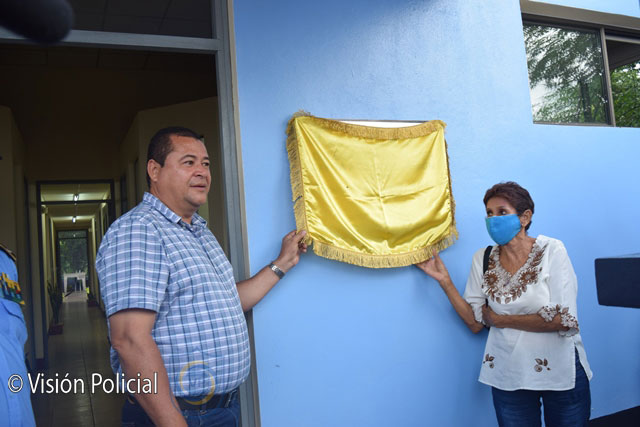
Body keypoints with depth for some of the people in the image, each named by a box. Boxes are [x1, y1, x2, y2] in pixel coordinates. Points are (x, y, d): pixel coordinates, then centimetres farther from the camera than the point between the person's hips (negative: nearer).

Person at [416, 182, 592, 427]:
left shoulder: (551, 250, -11)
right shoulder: (482, 259, -1)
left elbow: (563, 320, -19)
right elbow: (475, 323, -2)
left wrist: (500, 320, -12)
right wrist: (444, 280, -10)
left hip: (560, 371, -2)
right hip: (509, 376, 2)